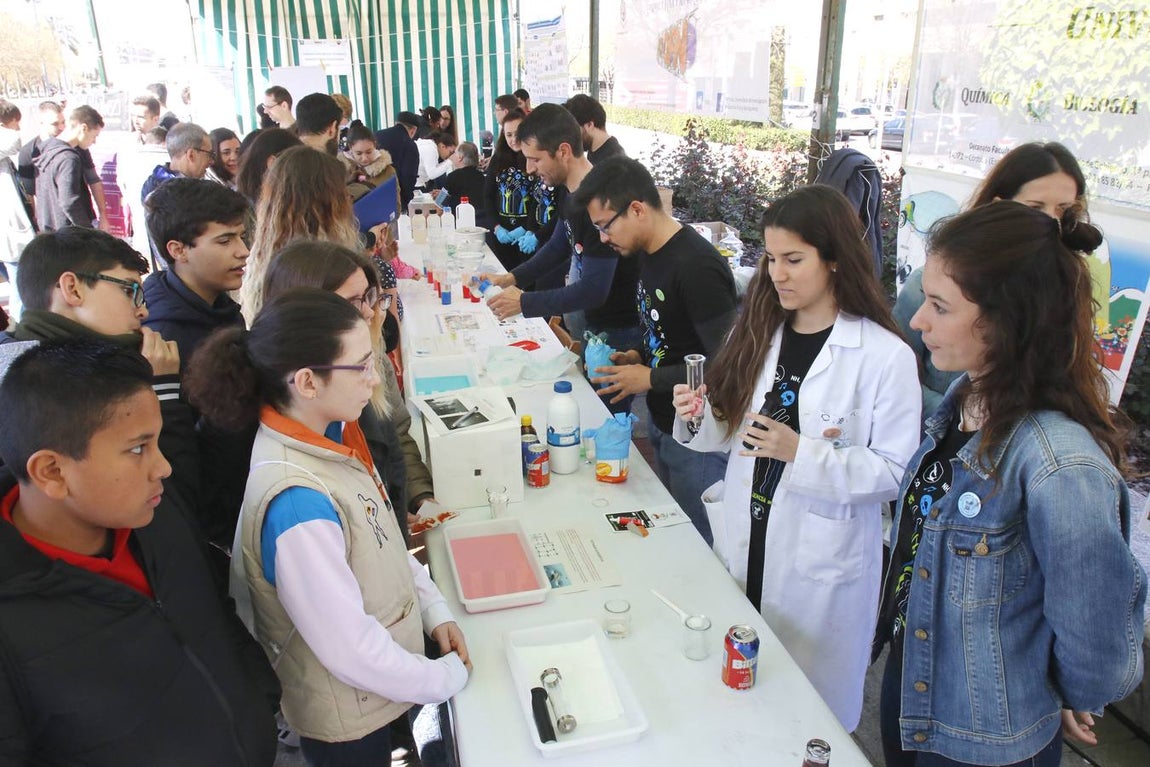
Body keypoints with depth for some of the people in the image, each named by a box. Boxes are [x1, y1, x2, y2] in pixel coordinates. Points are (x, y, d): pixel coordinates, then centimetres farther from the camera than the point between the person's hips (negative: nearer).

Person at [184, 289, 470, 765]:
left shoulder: (328, 435, -9)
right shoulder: (298, 503, -34)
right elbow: (352, 650, -28)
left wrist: (434, 610, 1)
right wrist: (449, 678, -14)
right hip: (349, 723, -6)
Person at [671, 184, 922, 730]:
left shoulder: (886, 357, -15)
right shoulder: (758, 332, 3)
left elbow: (894, 470, -14)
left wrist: (802, 453, -24)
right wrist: (699, 418, -11)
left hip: (822, 565, -4)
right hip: (743, 544, 5)